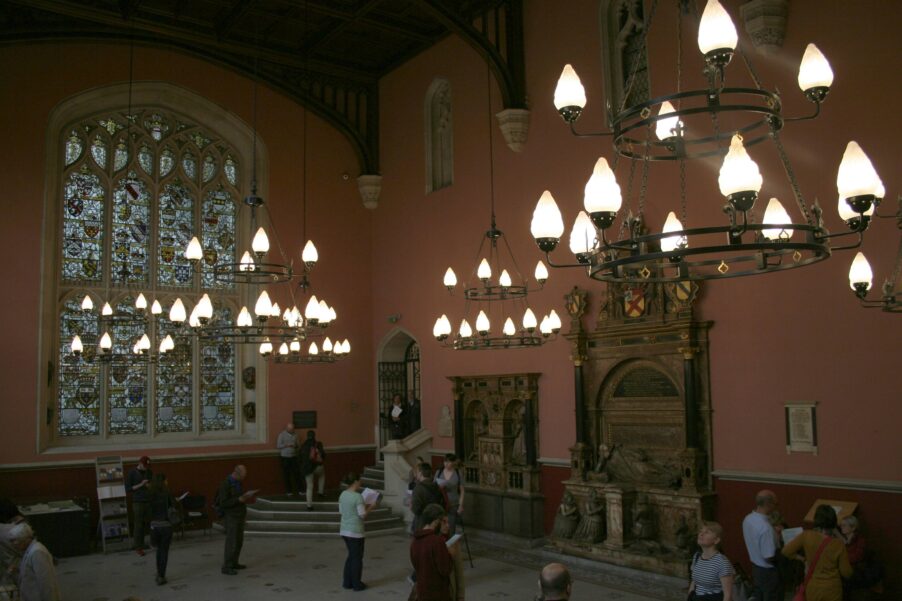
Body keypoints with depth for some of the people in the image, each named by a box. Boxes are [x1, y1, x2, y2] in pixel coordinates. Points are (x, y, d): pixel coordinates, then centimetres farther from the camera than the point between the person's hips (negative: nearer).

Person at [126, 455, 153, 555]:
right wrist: (140, 485, -16)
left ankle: (140, 543, 14)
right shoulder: (132, 473, -5)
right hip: (137, 502, -4)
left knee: (144, 524, 3)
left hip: (148, 501, 4)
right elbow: (127, 489, -7)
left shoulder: (149, 472, 7)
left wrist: (150, 486, -5)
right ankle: (138, 547, 1)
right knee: (138, 524, -3)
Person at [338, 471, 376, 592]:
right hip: (355, 532, -8)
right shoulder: (357, 496, -20)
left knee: (351, 556, 20)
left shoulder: (343, 494, 4)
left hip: (344, 530, 8)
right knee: (357, 557, 7)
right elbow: (362, 515, -18)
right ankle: (356, 584, 16)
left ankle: (347, 582, 25)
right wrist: (370, 507, 0)